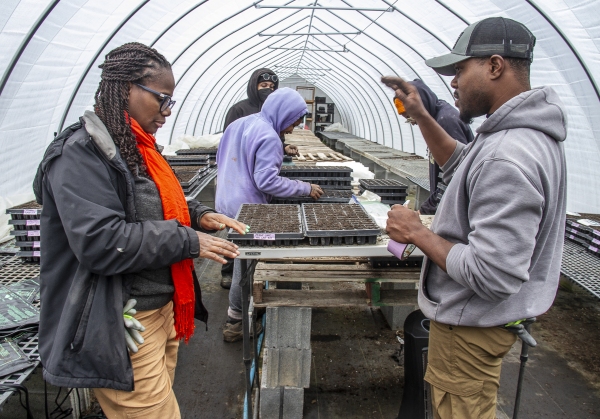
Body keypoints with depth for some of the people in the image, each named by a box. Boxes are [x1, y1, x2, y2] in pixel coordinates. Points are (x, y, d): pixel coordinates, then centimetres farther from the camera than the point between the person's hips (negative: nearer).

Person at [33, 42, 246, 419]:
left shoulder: (137, 146, 10)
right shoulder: (81, 152, -18)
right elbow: (100, 242, -27)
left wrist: (197, 214, 4)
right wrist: (187, 241, -20)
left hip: (162, 310, 9)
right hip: (122, 330, -9)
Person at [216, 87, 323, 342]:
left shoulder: (238, 124, 11)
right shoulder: (268, 137, -18)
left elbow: (221, 161, 18)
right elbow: (266, 181, -22)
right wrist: (306, 189, -15)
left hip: (226, 204, 9)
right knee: (245, 266, 3)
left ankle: (238, 312, 35)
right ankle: (235, 324, 16)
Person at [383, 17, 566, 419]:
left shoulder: (507, 159, -32)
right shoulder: (528, 130, 2)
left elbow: (492, 276, -34)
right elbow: (462, 166, 19)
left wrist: (419, 233, -21)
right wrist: (421, 116, 7)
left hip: (473, 324, -10)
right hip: (476, 314, 10)